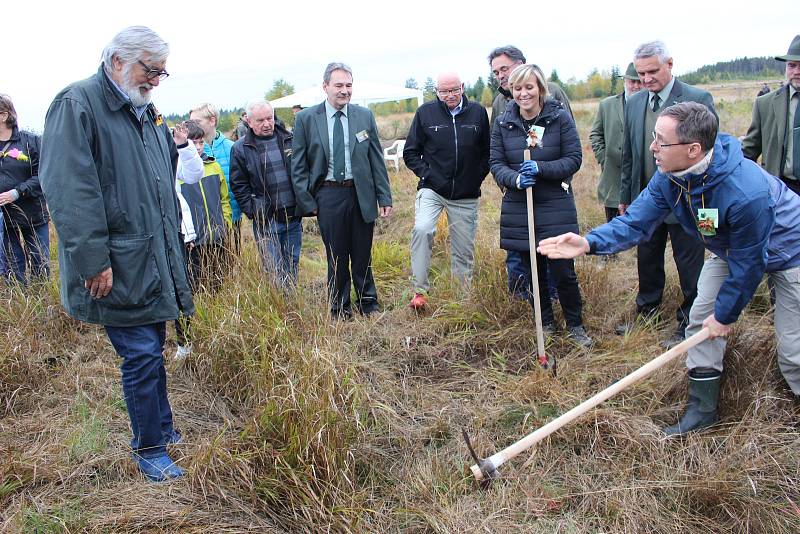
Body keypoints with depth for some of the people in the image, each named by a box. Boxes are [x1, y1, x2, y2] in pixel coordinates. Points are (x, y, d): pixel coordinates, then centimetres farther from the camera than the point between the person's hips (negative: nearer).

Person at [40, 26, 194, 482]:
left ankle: (162, 429, 32)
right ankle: (149, 450, 14)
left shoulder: (146, 112, 15)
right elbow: (69, 189, -19)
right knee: (142, 355, -2)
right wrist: (94, 261, -22)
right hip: (120, 268, -8)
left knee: (153, 350, 17)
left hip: (157, 259, 8)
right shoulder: (78, 105, -11)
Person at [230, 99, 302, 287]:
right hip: (267, 221, -3)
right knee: (274, 271, -2)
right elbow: (239, 186, -2)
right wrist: (254, 213, -9)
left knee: (292, 266, 13)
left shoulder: (289, 139, 7)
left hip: (294, 216, 4)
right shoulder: (240, 148, -2)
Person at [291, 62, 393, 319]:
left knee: (362, 254, 11)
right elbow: (298, 166, 2)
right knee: (336, 256, 8)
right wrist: (307, 202, -4)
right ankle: (340, 309, 23)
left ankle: (368, 304, 28)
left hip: (361, 194, 2)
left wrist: (384, 198, 2)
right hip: (328, 195, -1)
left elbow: (377, 160, 6)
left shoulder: (365, 116, 4)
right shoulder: (305, 119, -1)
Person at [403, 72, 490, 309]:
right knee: (422, 230, -27)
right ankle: (420, 291, -17)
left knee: (464, 250, 6)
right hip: (432, 189, -2)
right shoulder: (426, 112, 0)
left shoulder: (478, 112, 4)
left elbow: (487, 152, 12)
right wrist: (427, 174, -6)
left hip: (466, 195, 2)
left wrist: (477, 178, 1)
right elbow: (410, 152, 5)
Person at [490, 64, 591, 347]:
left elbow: (574, 158, -6)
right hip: (518, 208, 3)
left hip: (556, 206, -2)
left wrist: (541, 168, -22)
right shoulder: (503, 123, 2)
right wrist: (516, 179, -20)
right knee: (533, 271, 12)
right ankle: (546, 324, 31)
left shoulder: (560, 117, -5)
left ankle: (575, 325, 21)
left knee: (563, 270, 0)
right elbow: (496, 163, 1)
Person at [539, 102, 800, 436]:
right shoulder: (669, 177, -22)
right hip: (730, 249, 6)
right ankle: (703, 408, 17)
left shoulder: (747, 193, -42)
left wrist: (725, 314, -17)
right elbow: (635, 222, -19)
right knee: (701, 318, 3)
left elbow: (748, 264, -30)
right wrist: (588, 243, -37)